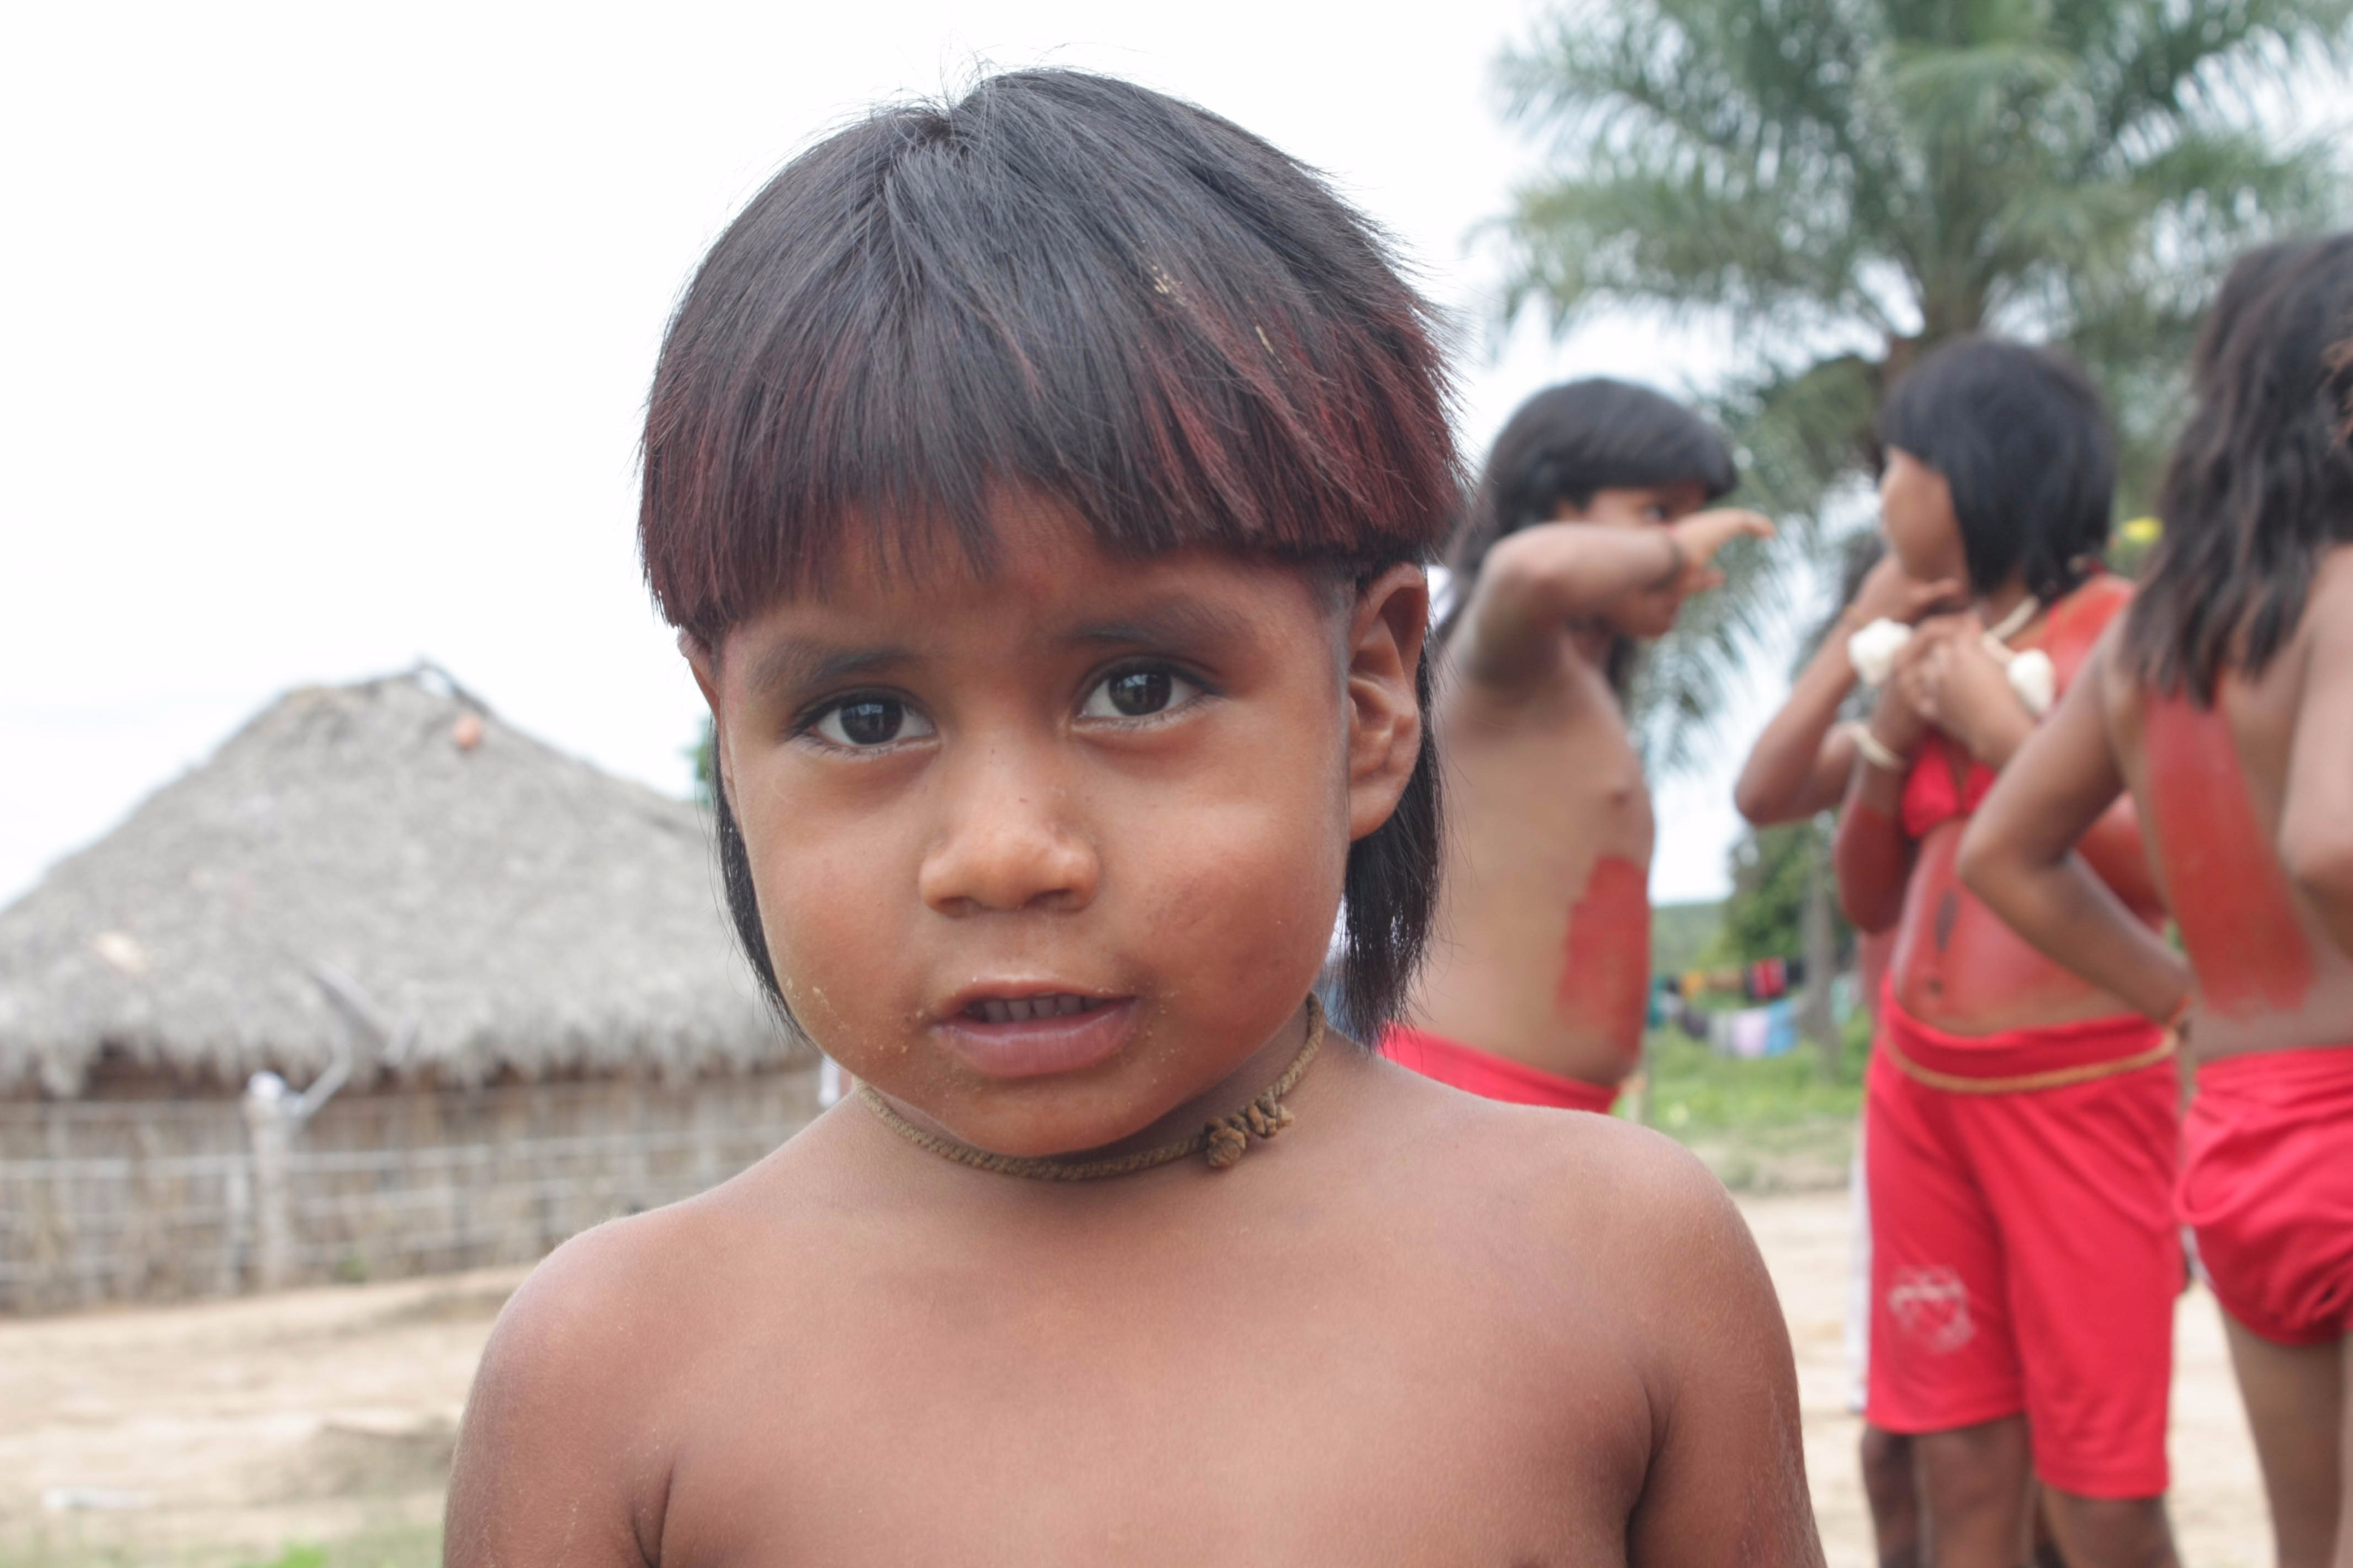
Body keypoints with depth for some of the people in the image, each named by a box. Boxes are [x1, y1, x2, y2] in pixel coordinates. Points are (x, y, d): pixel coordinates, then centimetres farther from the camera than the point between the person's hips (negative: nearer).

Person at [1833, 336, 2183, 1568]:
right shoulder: (1938, 651, 14)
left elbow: (2165, 868, -16)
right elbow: (1867, 900, 17)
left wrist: (2004, 730, -13)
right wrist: (1887, 742, 2)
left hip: (2078, 1091, -6)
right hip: (1920, 1088, 6)